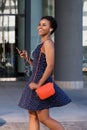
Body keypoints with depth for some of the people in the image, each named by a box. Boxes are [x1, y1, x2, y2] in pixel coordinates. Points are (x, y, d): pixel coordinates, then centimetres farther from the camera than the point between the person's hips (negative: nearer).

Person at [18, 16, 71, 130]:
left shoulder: (48, 43, -13)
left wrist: (39, 84, -22)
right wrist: (27, 58, 6)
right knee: (33, 116, 9)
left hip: (42, 83, -10)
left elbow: (50, 66, -22)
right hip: (36, 82, 10)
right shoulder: (42, 44, 15)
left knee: (44, 118, -3)